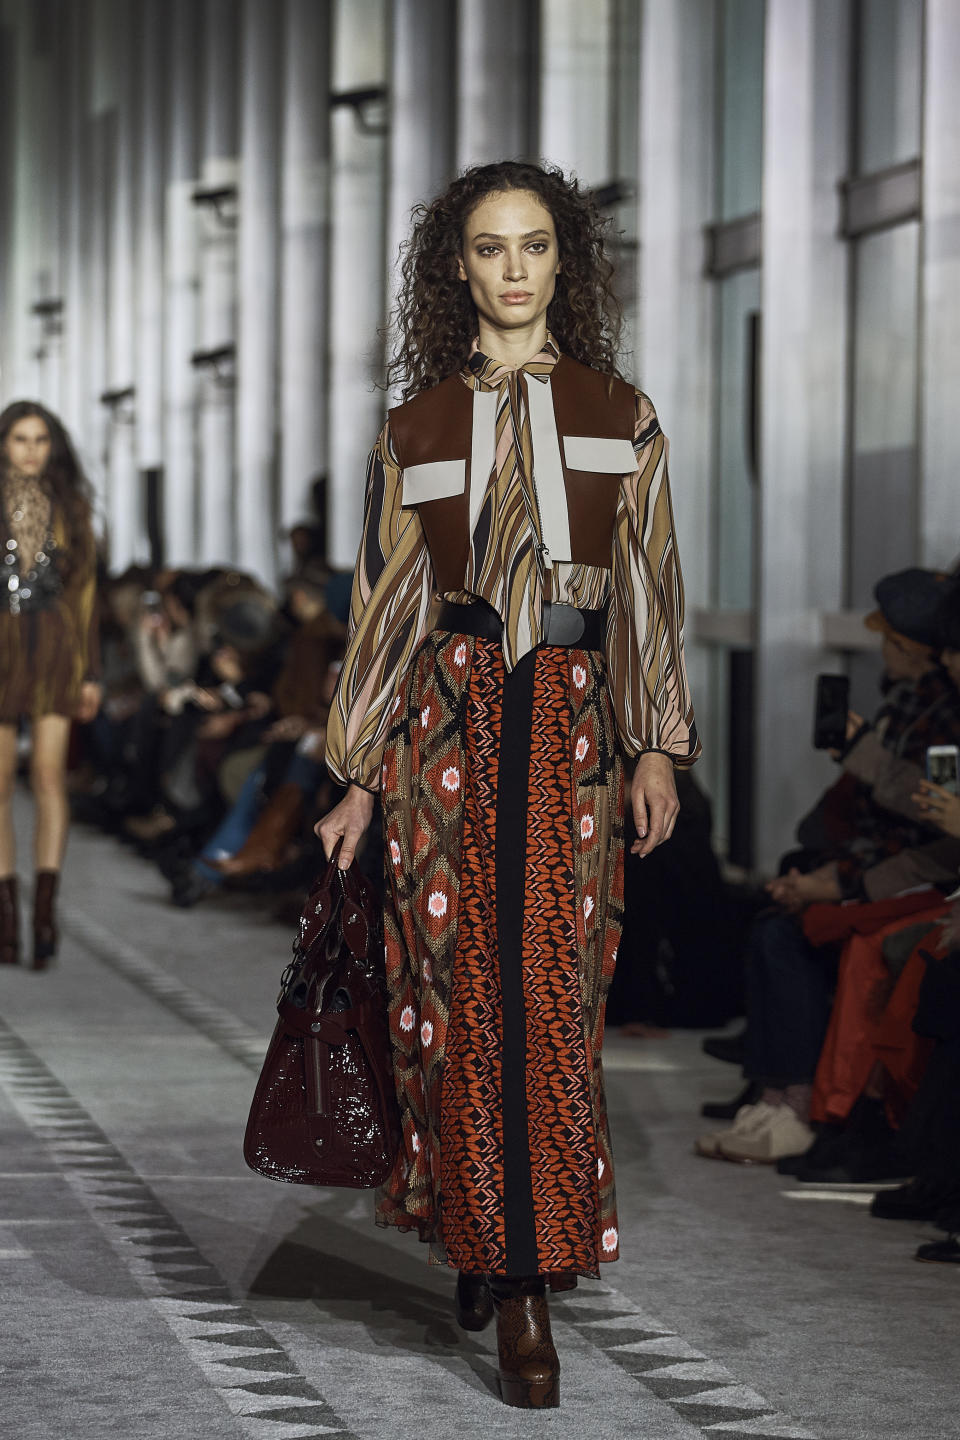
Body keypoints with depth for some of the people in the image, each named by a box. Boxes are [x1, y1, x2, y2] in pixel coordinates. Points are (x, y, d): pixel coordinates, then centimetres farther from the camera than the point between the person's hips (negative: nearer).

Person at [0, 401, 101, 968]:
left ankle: (46, 906, -17)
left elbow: (85, 588, 11)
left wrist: (91, 672, 7)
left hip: (55, 645, 0)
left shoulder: (70, 506, 9)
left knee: (50, 772, -12)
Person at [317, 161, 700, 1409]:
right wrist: (360, 773, 7)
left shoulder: (620, 416, 10)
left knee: (551, 994, -5)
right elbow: (389, 603, 11)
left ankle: (528, 1273, -2)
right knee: (458, 986, -3)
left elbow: (648, 587, 8)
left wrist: (658, 748, 0)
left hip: (572, 721, 0)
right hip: (449, 714, 1)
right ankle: (485, 1243, 9)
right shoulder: (417, 428, 10)